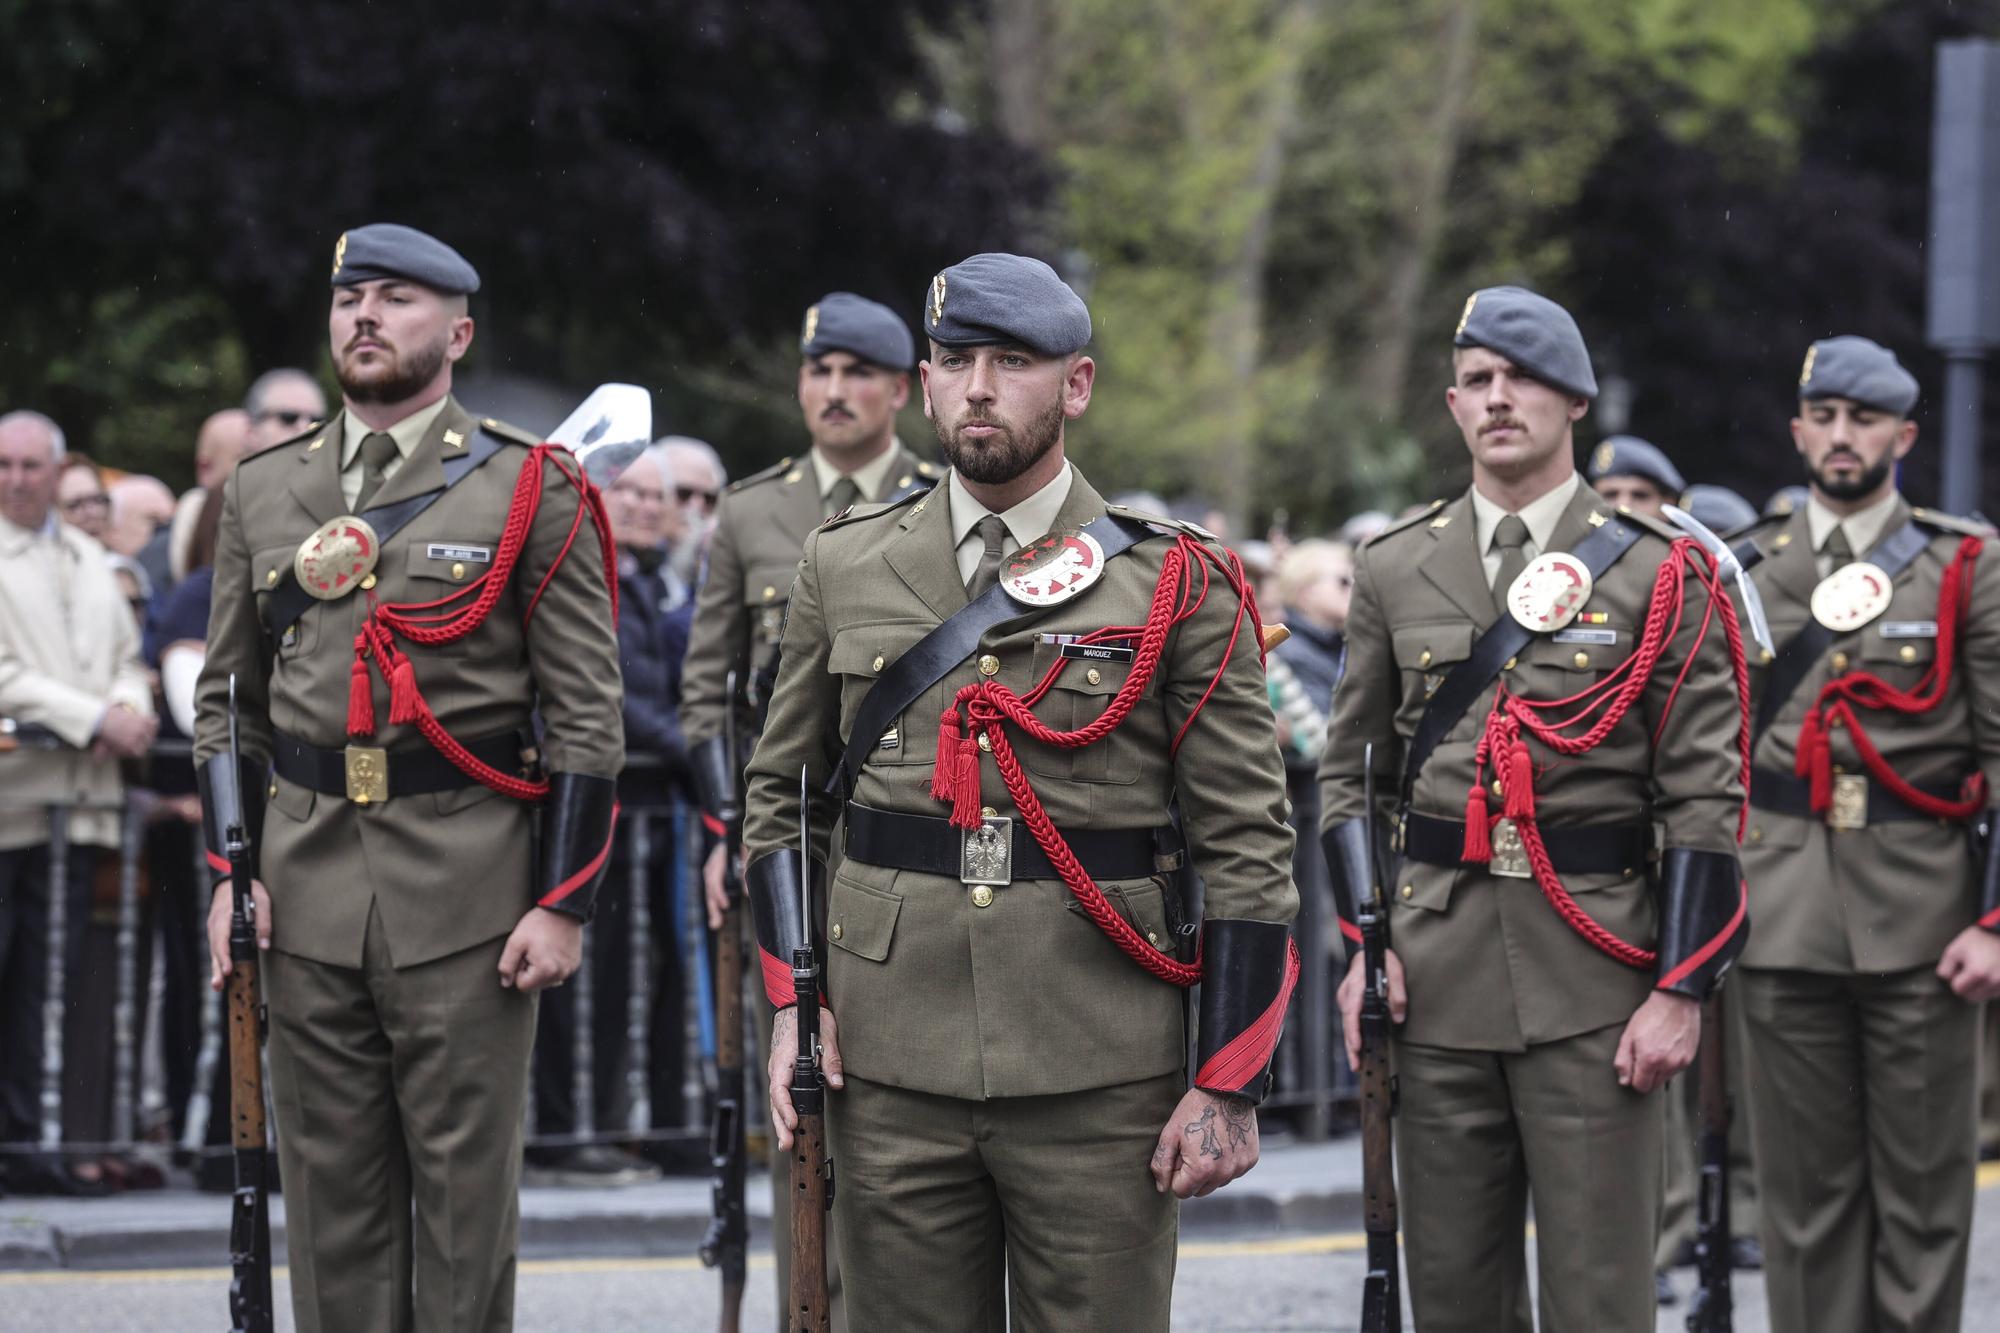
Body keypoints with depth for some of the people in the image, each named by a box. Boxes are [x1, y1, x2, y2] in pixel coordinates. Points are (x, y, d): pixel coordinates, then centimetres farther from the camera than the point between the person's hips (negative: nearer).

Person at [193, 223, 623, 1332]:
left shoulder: (529, 491, 0)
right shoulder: (262, 492, 11)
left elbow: (587, 717, -2)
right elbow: (227, 701, 15)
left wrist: (562, 905, -8)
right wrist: (228, 871, 4)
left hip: (467, 887, -3)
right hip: (308, 891, 4)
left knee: (465, 1191, 1)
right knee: (331, 1188, 6)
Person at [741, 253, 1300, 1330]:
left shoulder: (1177, 585, 1)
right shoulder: (843, 569, 10)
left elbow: (1247, 846, 0)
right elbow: (781, 793, 18)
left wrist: (1227, 1087, -5)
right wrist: (791, 1002, 5)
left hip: (1100, 1079, -2)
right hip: (890, 1071, 2)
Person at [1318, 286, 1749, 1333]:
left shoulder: (1659, 574, 0)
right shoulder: (1394, 571, 9)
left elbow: (1706, 801, -3)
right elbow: (1350, 773, 13)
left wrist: (1680, 989, -9)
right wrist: (1364, 944, 1)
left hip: (1596, 973, -3)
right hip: (1438, 968, 3)